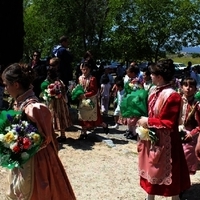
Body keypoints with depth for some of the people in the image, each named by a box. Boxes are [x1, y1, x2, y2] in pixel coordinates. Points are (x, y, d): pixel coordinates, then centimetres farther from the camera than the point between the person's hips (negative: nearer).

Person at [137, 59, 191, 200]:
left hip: (164, 142, -9)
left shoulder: (172, 96, -23)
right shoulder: (153, 90, 3)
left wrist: (148, 122, -19)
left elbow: (169, 124, -23)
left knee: (168, 173, 7)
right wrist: (140, 118, 0)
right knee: (151, 169, 20)